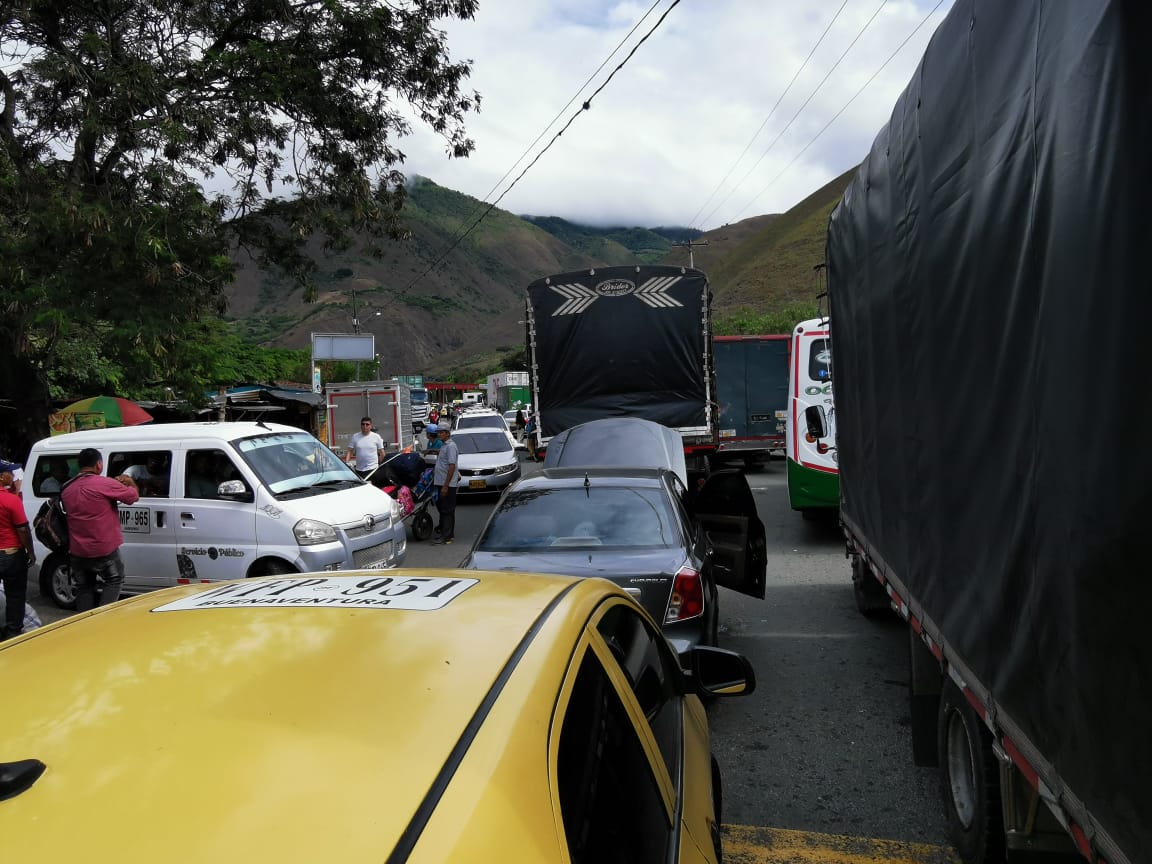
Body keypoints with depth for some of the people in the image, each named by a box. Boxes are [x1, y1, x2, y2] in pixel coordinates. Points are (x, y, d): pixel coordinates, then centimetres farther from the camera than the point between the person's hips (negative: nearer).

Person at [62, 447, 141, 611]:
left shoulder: (67, 490, 5)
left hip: (77, 552, 5)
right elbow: (133, 496, -7)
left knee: (84, 587, 16)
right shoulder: (105, 484, -17)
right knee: (114, 581, 13)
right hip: (104, 550, -5)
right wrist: (130, 483, 16)